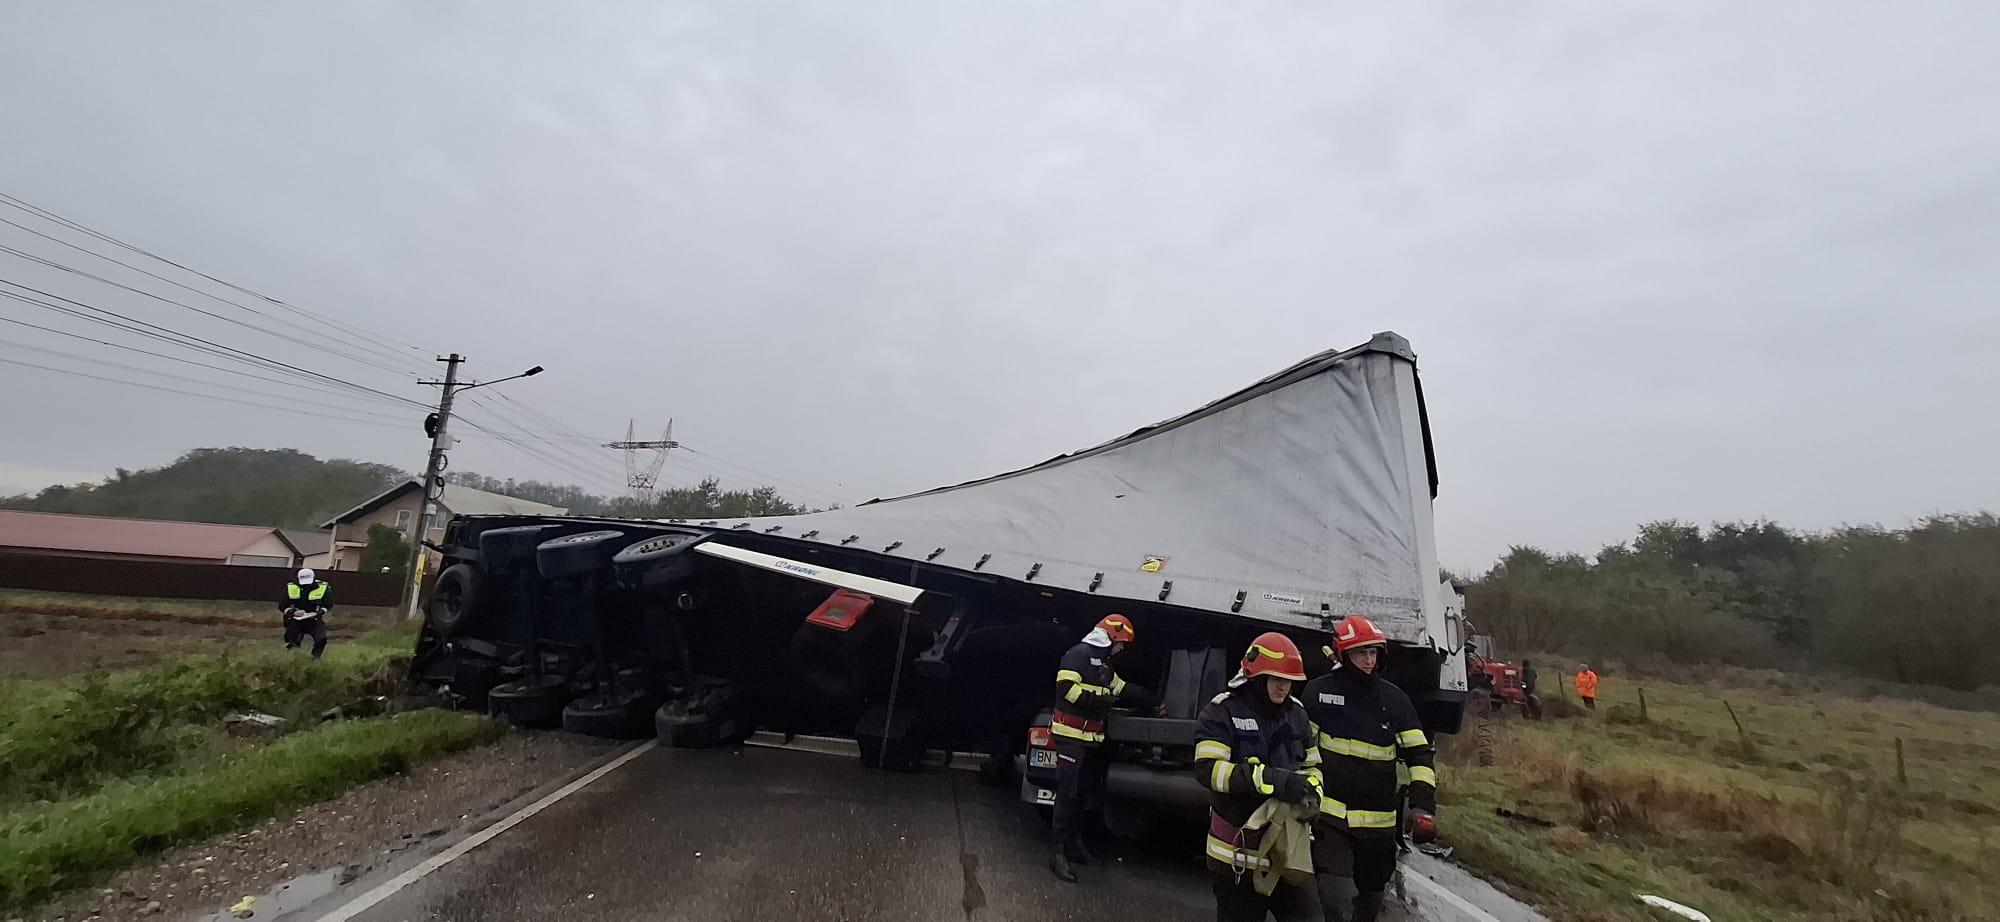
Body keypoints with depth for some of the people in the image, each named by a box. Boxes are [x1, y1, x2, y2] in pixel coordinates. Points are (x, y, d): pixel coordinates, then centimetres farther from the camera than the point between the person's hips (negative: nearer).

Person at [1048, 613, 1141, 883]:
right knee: (1067, 794, -10)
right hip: (1071, 735, -10)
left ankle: (1074, 843, 23)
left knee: (1084, 791, 12)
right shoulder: (1079, 654, -11)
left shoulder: (1104, 664, 20)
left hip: (1091, 738, 10)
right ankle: (1060, 853, -7)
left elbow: (1123, 689, 29)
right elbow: (1066, 687, -21)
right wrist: (1097, 700, -21)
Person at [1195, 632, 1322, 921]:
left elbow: (1312, 766, 19)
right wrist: (1272, 779, -28)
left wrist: (1310, 793, -4)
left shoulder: (1297, 713, 9)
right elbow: (1207, 769, -21)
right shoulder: (1222, 711, -12)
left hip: (1290, 846, 5)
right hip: (1238, 849, -5)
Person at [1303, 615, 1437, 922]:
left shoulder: (1394, 698, 2)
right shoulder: (1318, 691, -4)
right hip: (1330, 816, -3)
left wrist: (1423, 805, -8)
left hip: (1379, 821, 3)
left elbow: (1418, 754, 3)